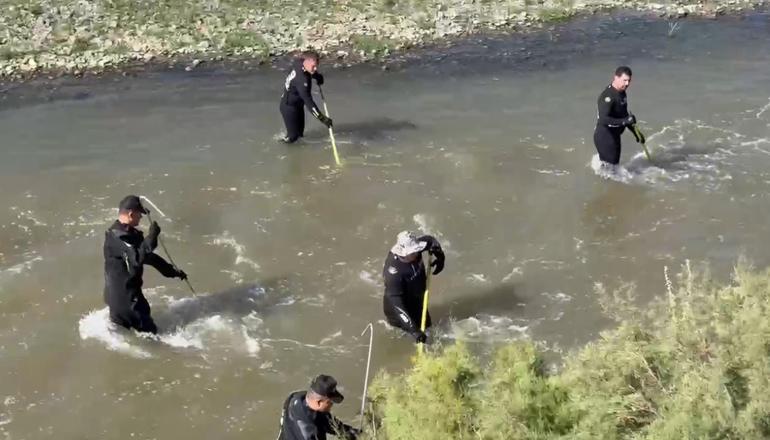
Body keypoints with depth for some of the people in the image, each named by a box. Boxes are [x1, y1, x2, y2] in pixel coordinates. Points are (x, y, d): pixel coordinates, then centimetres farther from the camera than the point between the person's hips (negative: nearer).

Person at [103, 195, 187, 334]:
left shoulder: (132, 234, 11)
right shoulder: (116, 237, -21)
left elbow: (149, 256, 20)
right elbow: (137, 258, -32)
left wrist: (172, 271, 21)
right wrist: (152, 236, -28)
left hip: (129, 293, 10)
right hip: (122, 297, -10)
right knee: (148, 332, -3)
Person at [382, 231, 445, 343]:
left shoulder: (413, 252, -22)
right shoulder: (394, 271, -41)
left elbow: (430, 240, 1)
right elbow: (396, 303, -42)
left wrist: (439, 256, -18)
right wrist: (413, 329, -48)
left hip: (417, 300, 8)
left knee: (426, 325, 25)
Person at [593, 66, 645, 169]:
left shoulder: (622, 93, 8)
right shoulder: (608, 96, -24)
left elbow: (623, 115, 21)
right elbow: (603, 119, -36)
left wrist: (635, 133, 21)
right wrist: (624, 121, -41)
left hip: (614, 136, 10)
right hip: (604, 136, -10)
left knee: (614, 164, 17)